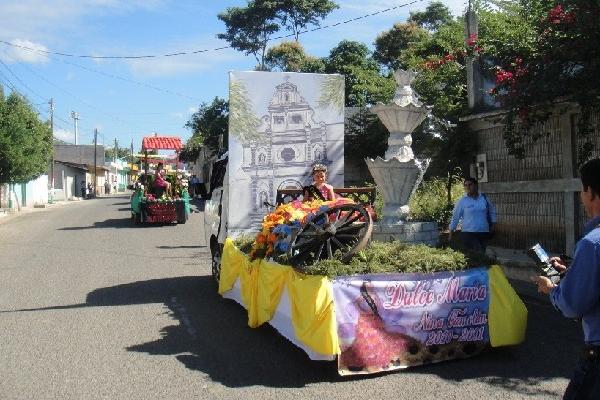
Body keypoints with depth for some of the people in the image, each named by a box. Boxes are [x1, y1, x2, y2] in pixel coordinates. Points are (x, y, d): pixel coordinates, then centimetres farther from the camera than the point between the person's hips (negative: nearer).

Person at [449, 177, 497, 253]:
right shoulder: (462, 201, -2)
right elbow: (455, 217, 1)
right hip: (468, 234, -4)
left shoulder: (484, 198, 7)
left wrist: (492, 225, 17)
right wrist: (451, 235, 2)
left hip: (484, 234, 4)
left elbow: (492, 211, 22)